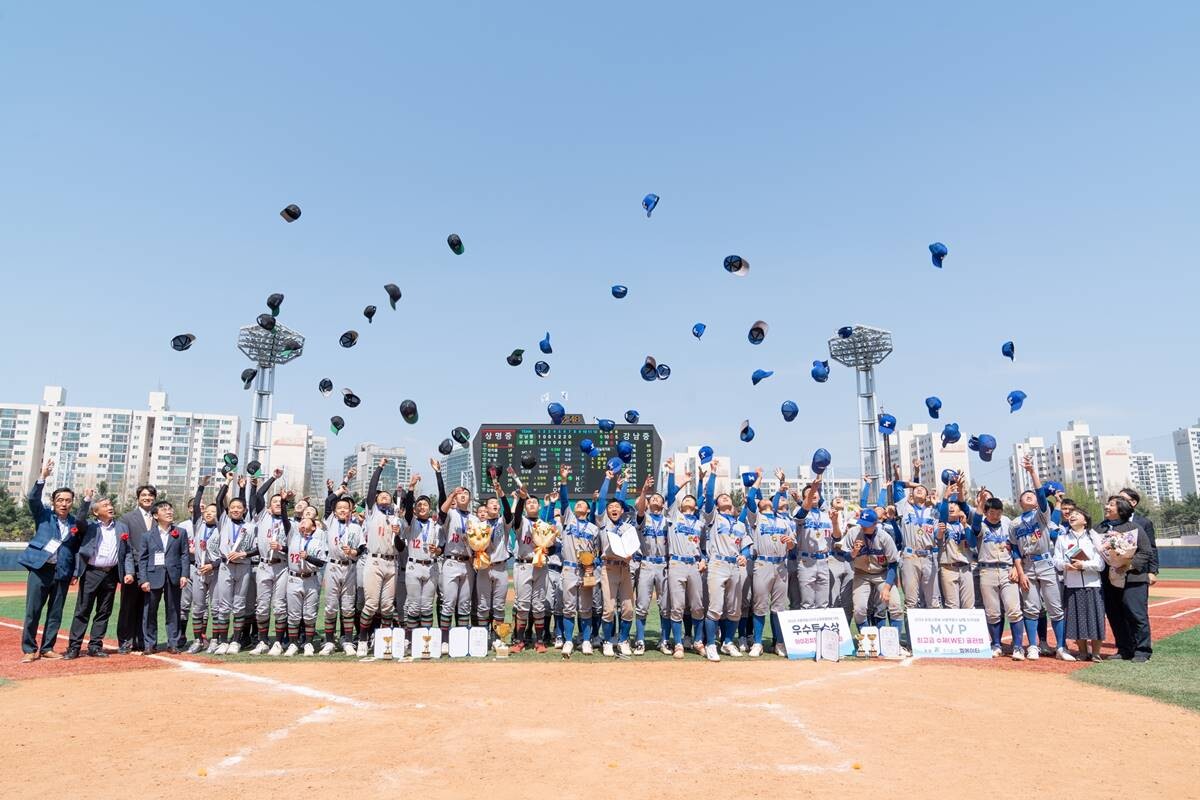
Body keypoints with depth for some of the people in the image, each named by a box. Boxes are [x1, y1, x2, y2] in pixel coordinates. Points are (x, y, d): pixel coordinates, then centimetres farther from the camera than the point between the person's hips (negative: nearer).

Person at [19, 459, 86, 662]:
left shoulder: (75, 523, 7)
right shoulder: (44, 515, 4)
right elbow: (33, 498, -13)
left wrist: (75, 572, 7)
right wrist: (43, 477, -24)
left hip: (62, 572, 2)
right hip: (40, 568, -2)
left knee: (55, 613, 7)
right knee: (32, 611, 0)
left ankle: (47, 648, 18)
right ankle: (29, 650, 11)